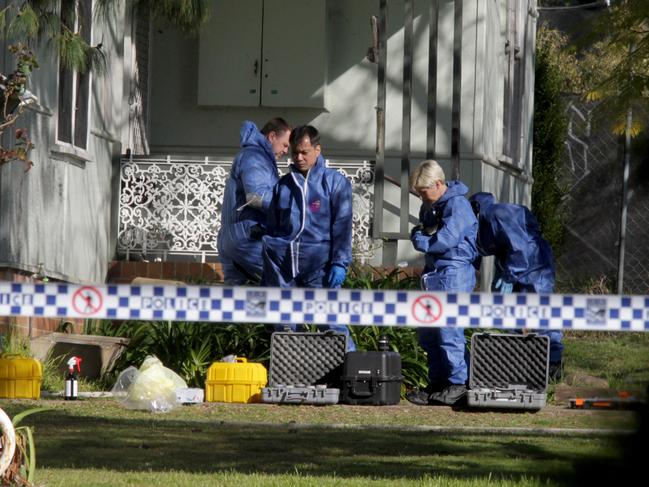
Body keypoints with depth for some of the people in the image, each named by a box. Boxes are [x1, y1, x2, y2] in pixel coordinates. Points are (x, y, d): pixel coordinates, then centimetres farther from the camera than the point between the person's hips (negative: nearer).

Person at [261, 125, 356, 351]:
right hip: (282, 260, 4)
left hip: (318, 261, -4)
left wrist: (340, 263, -10)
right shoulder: (283, 185, 16)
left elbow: (342, 226, -1)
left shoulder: (335, 182, 4)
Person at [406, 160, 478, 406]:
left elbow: (446, 239, -20)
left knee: (449, 329, -12)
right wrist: (419, 234, 4)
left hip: (454, 273, -10)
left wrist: (420, 240, -5)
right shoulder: (430, 206, 17)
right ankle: (437, 383, 18)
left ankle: (458, 383, -7)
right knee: (427, 331, 11)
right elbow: (421, 229, 27)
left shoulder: (457, 205, -12)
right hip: (434, 273, 10)